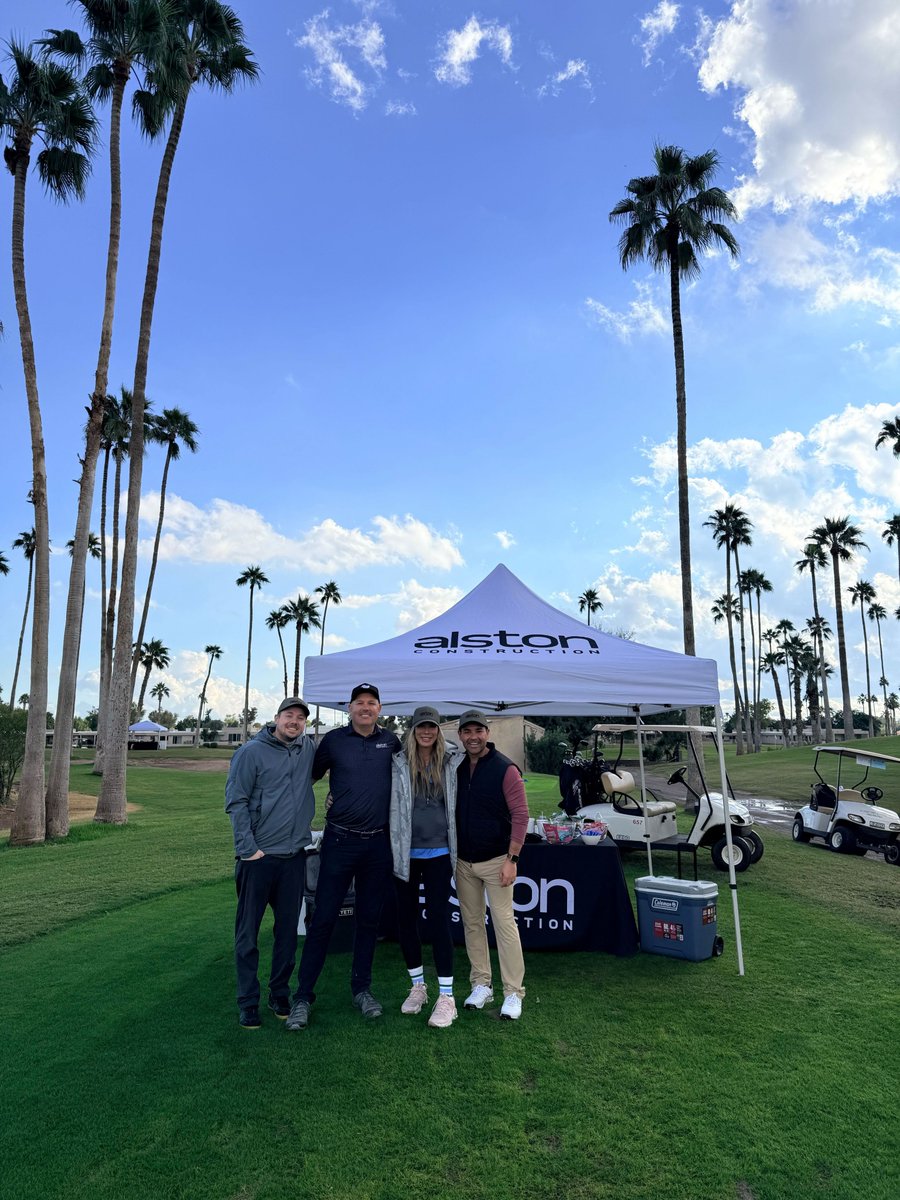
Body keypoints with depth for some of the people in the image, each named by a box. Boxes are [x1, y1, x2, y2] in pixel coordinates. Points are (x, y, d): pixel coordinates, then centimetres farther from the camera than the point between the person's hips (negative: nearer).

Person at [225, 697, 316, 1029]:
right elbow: (236, 802, -9)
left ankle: (280, 994, 28)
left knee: (288, 930, 13)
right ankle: (248, 1001, 20)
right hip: (258, 856, -4)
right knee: (248, 932, 6)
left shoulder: (308, 749, 6)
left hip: (294, 855, 5)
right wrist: (248, 848, -13)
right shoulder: (252, 752, -8)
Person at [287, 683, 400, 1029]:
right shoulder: (333, 740, -2)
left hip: (378, 844, 2)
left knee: (369, 919, 13)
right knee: (323, 919, 1)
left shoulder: (391, 741, 3)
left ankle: (362, 988, 28)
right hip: (340, 842, -2)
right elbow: (310, 776, 7)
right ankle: (303, 996, 13)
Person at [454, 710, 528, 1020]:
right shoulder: (457, 770, 4)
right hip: (463, 861, 5)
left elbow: (520, 815, -11)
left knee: (504, 924, -3)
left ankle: (513, 992, 8)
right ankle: (481, 985, 24)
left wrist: (512, 859, -15)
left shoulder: (505, 769, -11)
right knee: (472, 923, 11)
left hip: (495, 860, -5)